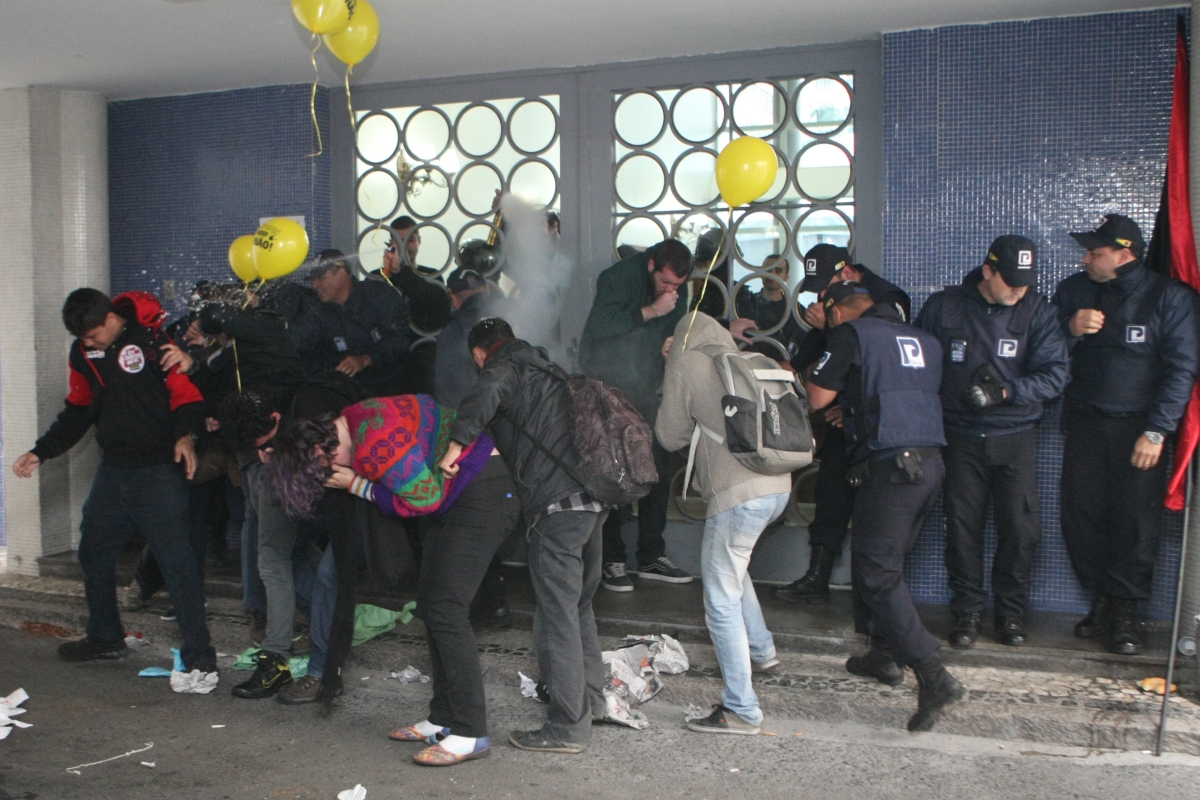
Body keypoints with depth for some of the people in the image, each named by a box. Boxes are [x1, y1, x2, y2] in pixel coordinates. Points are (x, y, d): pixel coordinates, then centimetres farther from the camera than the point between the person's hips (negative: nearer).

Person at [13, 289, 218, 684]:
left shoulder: (154, 340, -12)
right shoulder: (83, 352, 9)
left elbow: (187, 392, -15)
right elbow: (78, 411, 19)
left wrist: (186, 434, -32)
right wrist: (41, 452, 14)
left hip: (158, 470, -8)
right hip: (112, 470, 8)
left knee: (177, 561, -11)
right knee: (93, 554, 18)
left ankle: (200, 659, -6)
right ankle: (105, 637, 40)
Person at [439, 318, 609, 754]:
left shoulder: (506, 368, 1)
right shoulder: (550, 372, 26)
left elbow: (486, 394, -23)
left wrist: (456, 445, -20)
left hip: (556, 506, -9)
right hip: (591, 499, 9)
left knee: (557, 614, -4)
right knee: (579, 606, 22)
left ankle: (567, 727, 1)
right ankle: (591, 699, 33)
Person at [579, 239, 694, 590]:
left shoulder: (677, 293, 4)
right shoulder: (620, 277, -16)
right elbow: (600, 326, -29)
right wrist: (650, 311, -27)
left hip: (644, 390, 7)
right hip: (607, 387, -6)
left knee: (657, 473, 7)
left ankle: (651, 556, 18)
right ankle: (610, 562, 4)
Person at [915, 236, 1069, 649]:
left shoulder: (1037, 311, -2)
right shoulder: (943, 307, -1)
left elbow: (1054, 374, -8)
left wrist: (1006, 391, -22)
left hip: (1015, 436, 0)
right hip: (960, 437, 0)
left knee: (1021, 527, -1)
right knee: (962, 526, 3)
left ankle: (1011, 611, 17)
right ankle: (968, 610, 17)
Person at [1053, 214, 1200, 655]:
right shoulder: (1074, 290, 6)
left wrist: (1156, 432, -16)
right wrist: (1070, 330, -13)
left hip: (1138, 427, -4)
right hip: (1085, 423, 4)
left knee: (1136, 520, -4)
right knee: (1080, 516, 2)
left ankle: (1124, 611, 8)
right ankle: (1101, 599, 18)